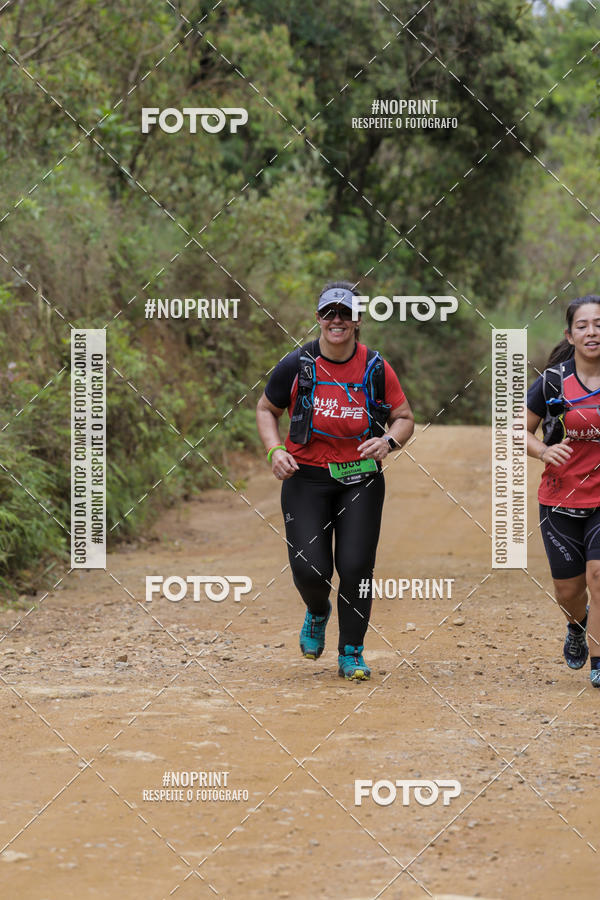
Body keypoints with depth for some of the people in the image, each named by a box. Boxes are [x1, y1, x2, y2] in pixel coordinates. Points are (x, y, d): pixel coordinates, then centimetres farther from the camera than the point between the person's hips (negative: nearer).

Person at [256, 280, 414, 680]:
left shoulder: (375, 368, -1)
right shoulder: (296, 366, -3)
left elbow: (404, 418, 8)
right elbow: (267, 410, 11)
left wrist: (388, 441, -14)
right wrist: (275, 449, -6)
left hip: (360, 479, 0)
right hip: (307, 478, 0)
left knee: (356, 567, -6)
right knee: (310, 567, -11)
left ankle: (352, 653, 12)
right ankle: (317, 613, 26)